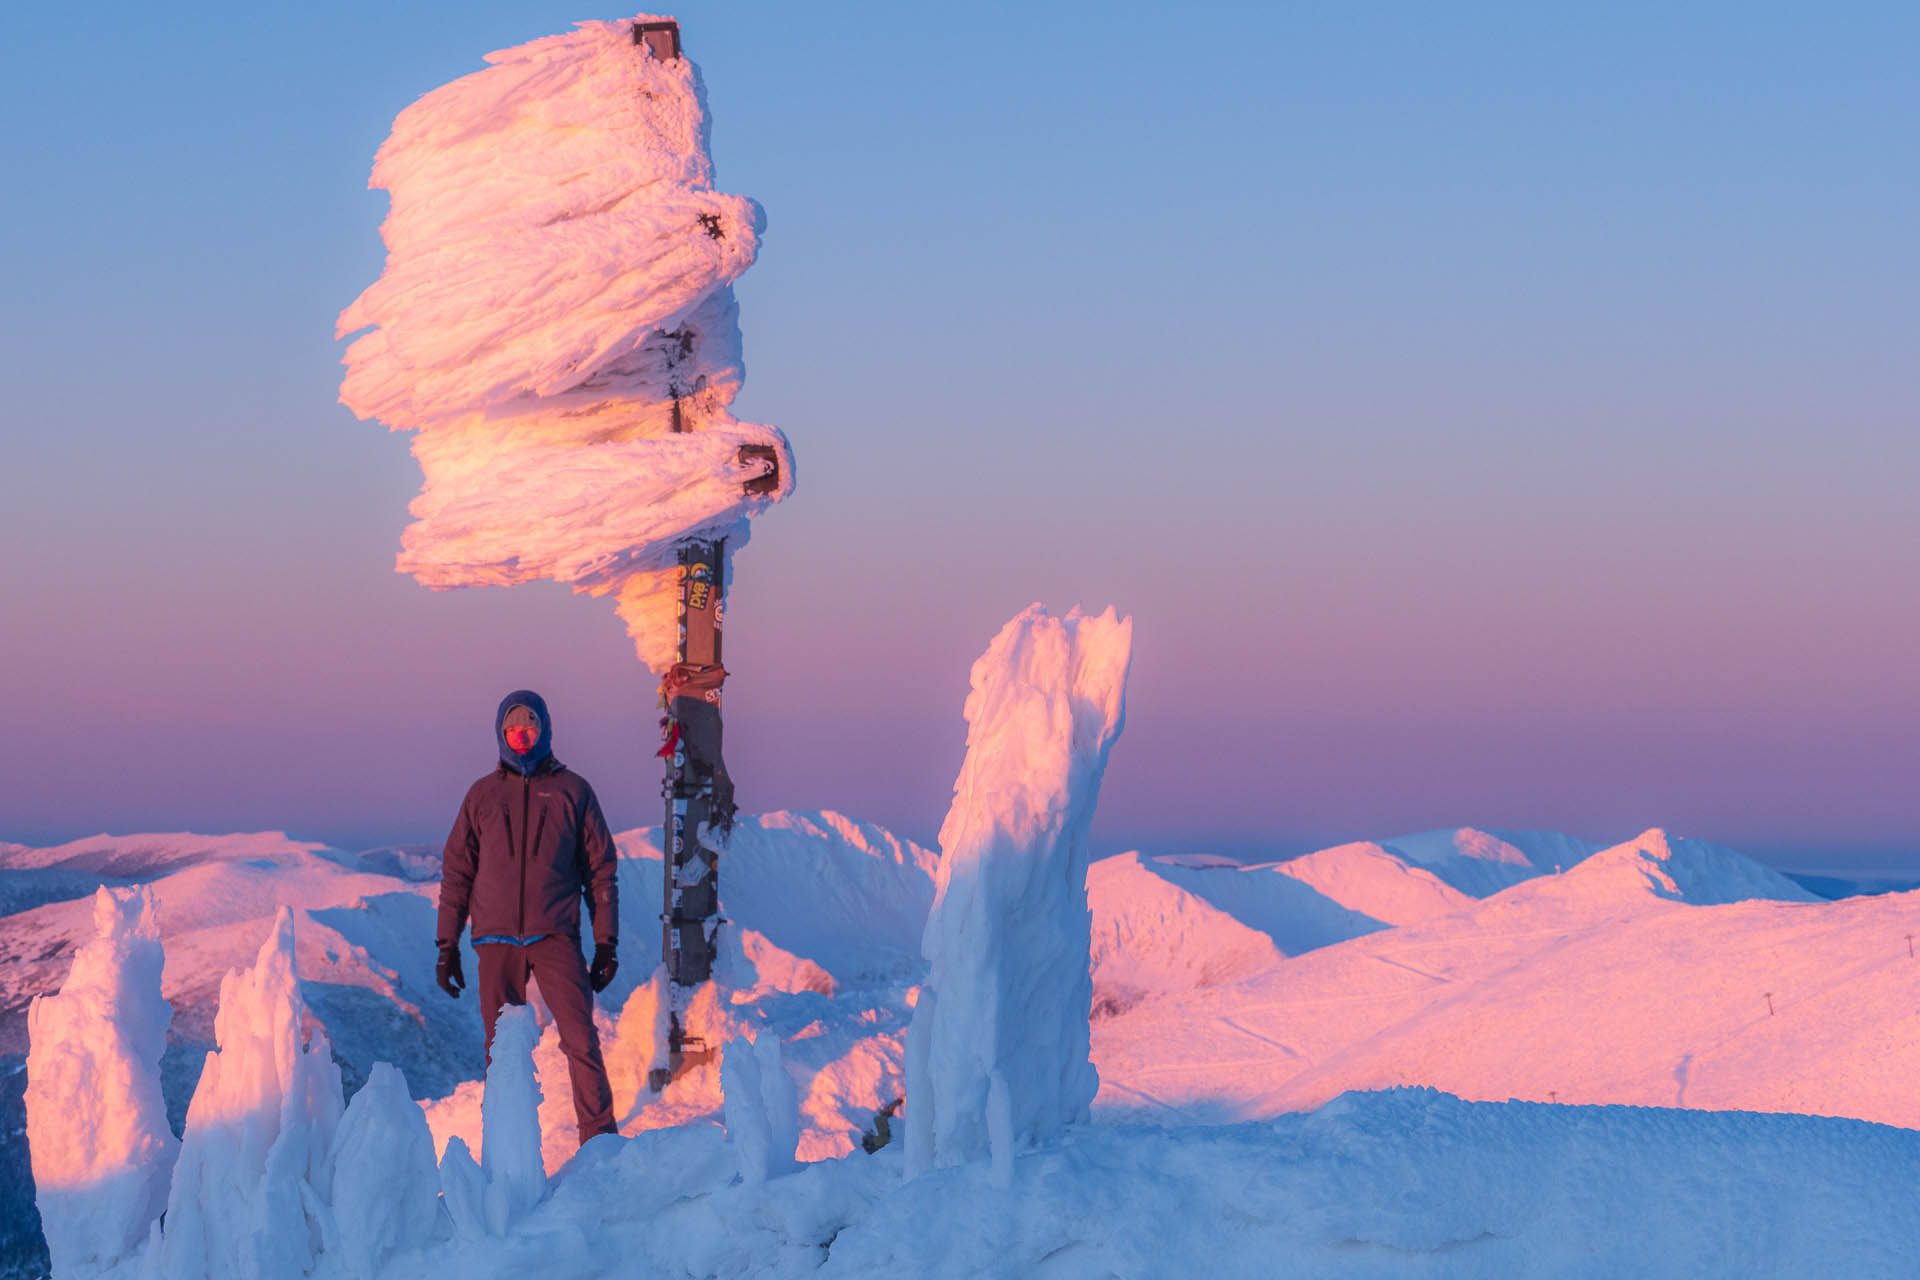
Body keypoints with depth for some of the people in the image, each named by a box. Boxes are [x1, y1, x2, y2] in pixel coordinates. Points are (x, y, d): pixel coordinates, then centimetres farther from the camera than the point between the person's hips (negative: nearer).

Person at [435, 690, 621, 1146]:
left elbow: (600, 869, 9)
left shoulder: (572, 791, 8)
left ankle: (599, 1137, -8)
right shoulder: (482, 795, 12)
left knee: (581, 1038, -12)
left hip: (556, 936, -2)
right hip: (497, 941, 2)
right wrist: (447, 945, 9)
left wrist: (606, 942, 3)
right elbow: (457, 872, 15)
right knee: (501, 1051, 1)